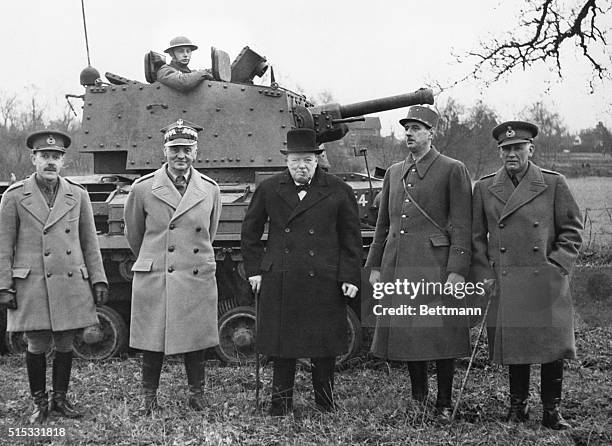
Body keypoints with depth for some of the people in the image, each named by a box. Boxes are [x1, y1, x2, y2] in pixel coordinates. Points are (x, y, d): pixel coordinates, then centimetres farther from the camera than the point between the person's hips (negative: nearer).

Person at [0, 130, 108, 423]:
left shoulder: (78, 195, 7)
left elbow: (90, 243, 10)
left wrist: (98, 280, 6)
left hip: (71, 283, 2)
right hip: (32, 286, -2)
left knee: (65, 344, 8)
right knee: (37, 345, 2)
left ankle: (60, 399, 23)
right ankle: (39, 403, 18)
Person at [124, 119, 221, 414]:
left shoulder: (210, 190, 3)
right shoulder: (143, 188, -3)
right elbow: (133, 233, 12)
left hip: (197, 279, 2)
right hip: (154, 279, -1)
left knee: (195, 341, 9)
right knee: (152, 341, 5)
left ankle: (196, 394, 25)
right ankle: (149, 397, 21)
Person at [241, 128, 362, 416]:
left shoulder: (338, 191, 3)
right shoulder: (269, 190, 6)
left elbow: (351, 238, 5)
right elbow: (250, 231, 14)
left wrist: (350, 277, 0)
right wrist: (254, 269, 8)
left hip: (323, 282, -1)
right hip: (279, 282, 1)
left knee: (324, 342, 5)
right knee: (282, 342, 6)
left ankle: (325, 402, 22)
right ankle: (281, 403, 19)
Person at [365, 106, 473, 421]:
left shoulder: (452, 170, -1)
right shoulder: (394, 173, 15)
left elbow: (461, 226, -6)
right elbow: (383, 224, 19)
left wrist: (457, 270, -13)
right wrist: (375, 266, 14)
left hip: (435, 266, -5)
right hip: (397, 267, 5)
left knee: (440, 334, 1)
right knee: (406, 333, 9)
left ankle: (444, 404, 13)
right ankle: (417, 398, 24)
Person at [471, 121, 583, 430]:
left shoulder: (554, 184, 2)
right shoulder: (484, 188, 5)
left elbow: (572, 231, 5)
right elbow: (476, 238, 8)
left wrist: (556, 266, -4)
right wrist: (485, 277, 1)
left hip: (546, 285, -1)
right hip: (505, 285, 1)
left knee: (552, 347, 2)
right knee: (513, 345, 8)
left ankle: (552, 411, 15)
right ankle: (517, 406, 24)